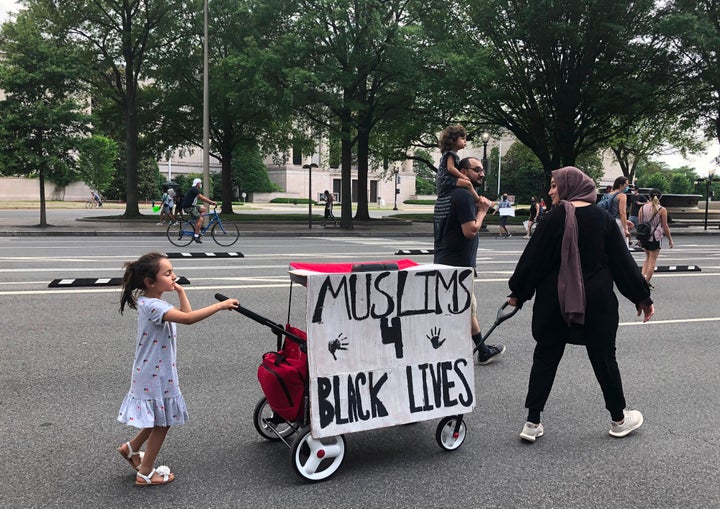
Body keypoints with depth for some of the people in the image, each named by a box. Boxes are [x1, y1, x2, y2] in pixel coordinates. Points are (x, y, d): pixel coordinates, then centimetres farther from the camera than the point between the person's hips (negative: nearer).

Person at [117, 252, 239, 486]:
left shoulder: (155, 302, 5)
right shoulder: (152, 306, -27)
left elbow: (186, 315, 12)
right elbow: (188, 319, -37)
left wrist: (180, 291, 4)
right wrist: (221, 305, -35)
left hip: (157, 373, 9)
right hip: (155, 376, -9)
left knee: (160, 420, 24)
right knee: (161, 423, 7)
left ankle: (131, 448, 40)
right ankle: (145, 474, 22)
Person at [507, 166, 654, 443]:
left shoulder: (555, 217, -8)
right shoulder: (601, 218, -1)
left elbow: (533, 258, -7)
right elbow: (623, 260, 1)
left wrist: (518, 293, 4)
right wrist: (642, 297, 8)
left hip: (556, 300, -1)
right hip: (597, 300, 2)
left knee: (546, 357, 7)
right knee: (603, 357, 14)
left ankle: (532, 423, 7)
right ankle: (619, 419, 27)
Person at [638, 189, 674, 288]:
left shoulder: (642, 208, 1)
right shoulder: (662, 210, -8)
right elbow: (665, 227, -6)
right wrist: (670, 239, 4)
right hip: (655, 237, -4)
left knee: (648, 258, 22)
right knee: (652, 261, 5)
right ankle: (646, 283, 5)